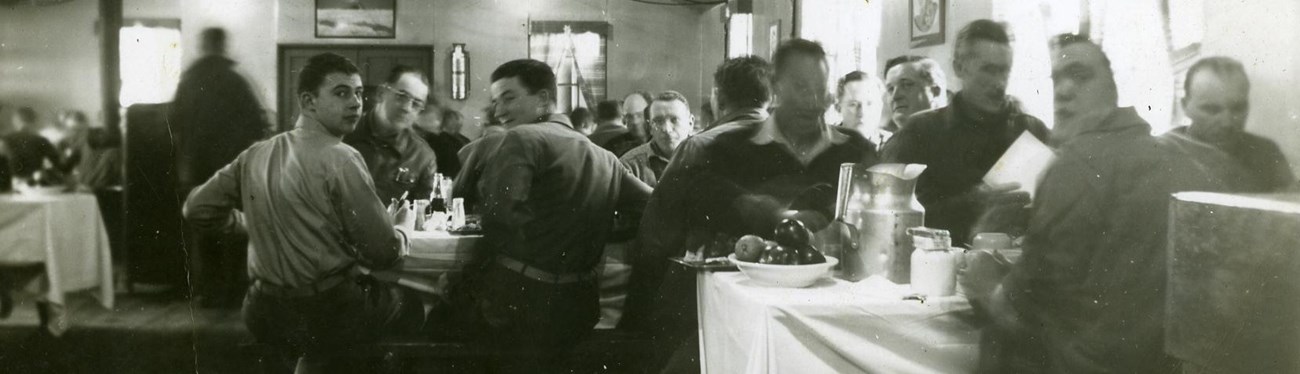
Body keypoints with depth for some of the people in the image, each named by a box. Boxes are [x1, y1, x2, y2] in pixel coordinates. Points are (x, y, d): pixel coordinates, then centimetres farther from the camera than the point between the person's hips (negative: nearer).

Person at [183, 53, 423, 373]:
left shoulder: (256, 155, 2)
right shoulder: (340, 159, -17)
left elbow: (197, 209, 8)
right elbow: (383, 253, -16)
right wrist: (400, 233, 6)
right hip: (326, 312, -6)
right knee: (412, 305, 19)